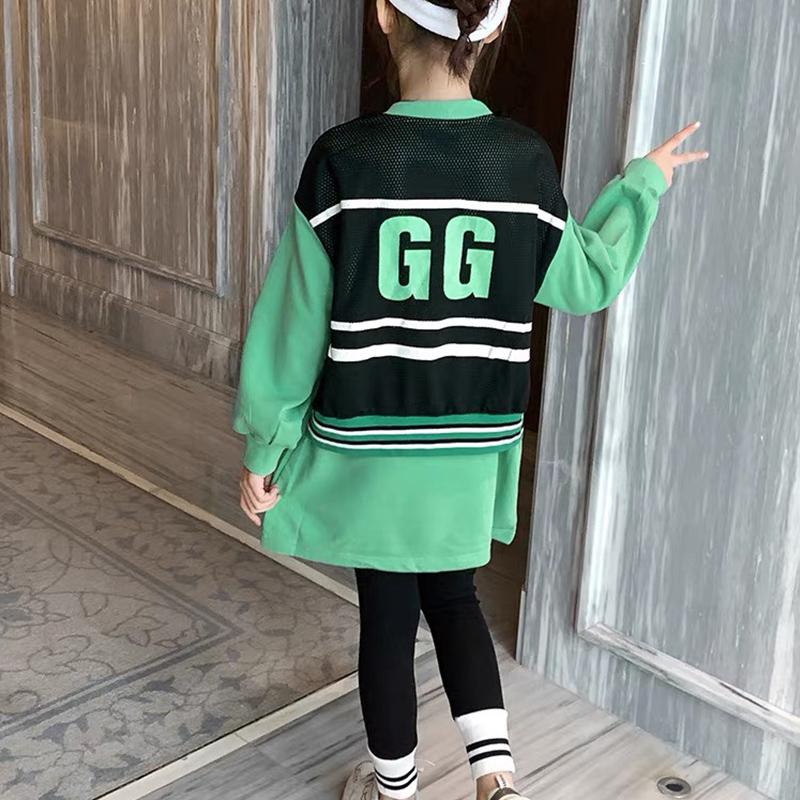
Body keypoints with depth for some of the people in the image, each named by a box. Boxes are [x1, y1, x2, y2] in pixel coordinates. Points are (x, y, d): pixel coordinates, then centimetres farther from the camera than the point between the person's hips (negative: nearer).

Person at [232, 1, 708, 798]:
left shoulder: (343, 159, -16)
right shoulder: (525, 161, -9)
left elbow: (295, 321, -11)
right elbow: (587, 281, 8)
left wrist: (263, 445, 0)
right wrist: (644, 183, 22)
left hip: (368, 441, -2)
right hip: (473, 443, 3)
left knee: (387, 613, 15)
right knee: (452, 595, 24)